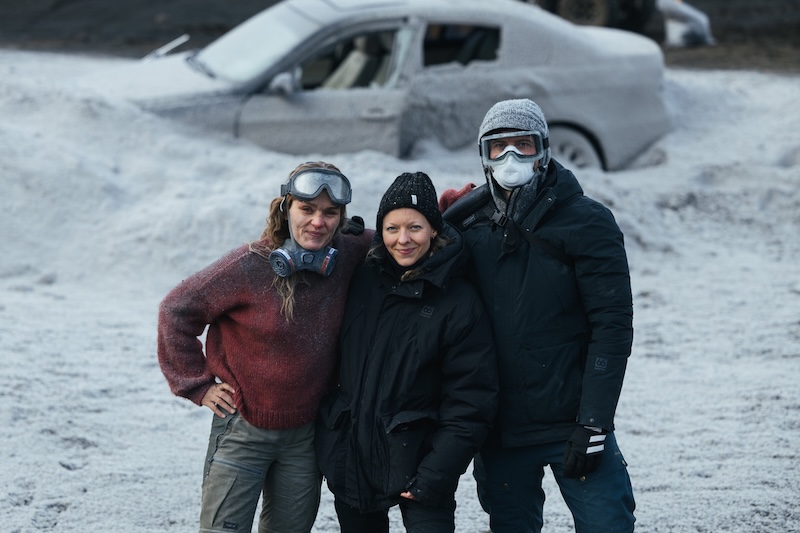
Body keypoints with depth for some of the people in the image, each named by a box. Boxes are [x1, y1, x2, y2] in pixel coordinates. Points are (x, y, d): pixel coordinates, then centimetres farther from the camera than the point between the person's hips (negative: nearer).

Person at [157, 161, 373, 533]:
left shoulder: (346, 257, -6)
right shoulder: (249, 267, -18)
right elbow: (176, 311, -9)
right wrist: (198, 386, -7)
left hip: (306, 435, 4)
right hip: (244, 429, -4)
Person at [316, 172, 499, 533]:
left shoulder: (459, 301, -10)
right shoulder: (363, 280, 2)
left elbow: (470, 402, -11)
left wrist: (434, 477, -15)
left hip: (416, 461, -4)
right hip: (349, 457, 4)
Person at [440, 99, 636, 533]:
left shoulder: (586, 223, -5)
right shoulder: (467, 224, 5)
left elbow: (612, 326, -10)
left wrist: (593, 424, -15)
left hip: (570, 426, -3)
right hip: (498, 431, 4)